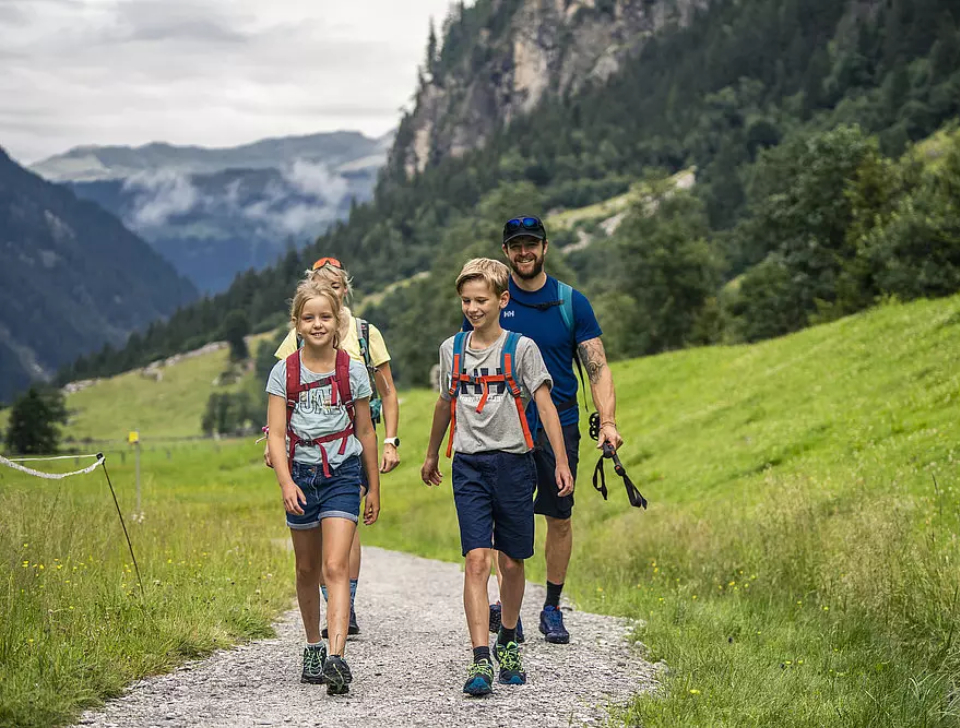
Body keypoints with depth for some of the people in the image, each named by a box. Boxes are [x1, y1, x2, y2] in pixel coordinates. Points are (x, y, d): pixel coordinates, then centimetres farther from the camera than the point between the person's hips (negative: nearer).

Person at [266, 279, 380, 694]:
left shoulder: (351, 371, -2)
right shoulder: (285, 373, -1)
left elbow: (365, 431, 6)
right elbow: (276, 434, -6)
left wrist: (373, 488, 9)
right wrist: (286, 482, -21)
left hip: (342, 473, -2)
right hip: (300, 474, 2)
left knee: (335, 567, -15)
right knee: (307, 569, 14)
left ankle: (336, 658, -25)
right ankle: (313, 646, 32)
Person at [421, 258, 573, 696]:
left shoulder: (520, 348, -2)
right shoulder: (452, 349, 8)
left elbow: (545, 404, -5)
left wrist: (561, 462, -13)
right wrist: (431, 455, 32)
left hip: (513, 462, -1)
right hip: (469, 466, 1)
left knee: (511, 563, 8)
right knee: (477, 561, -11)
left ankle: (508, 644, 31)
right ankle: (480, 661, -16)